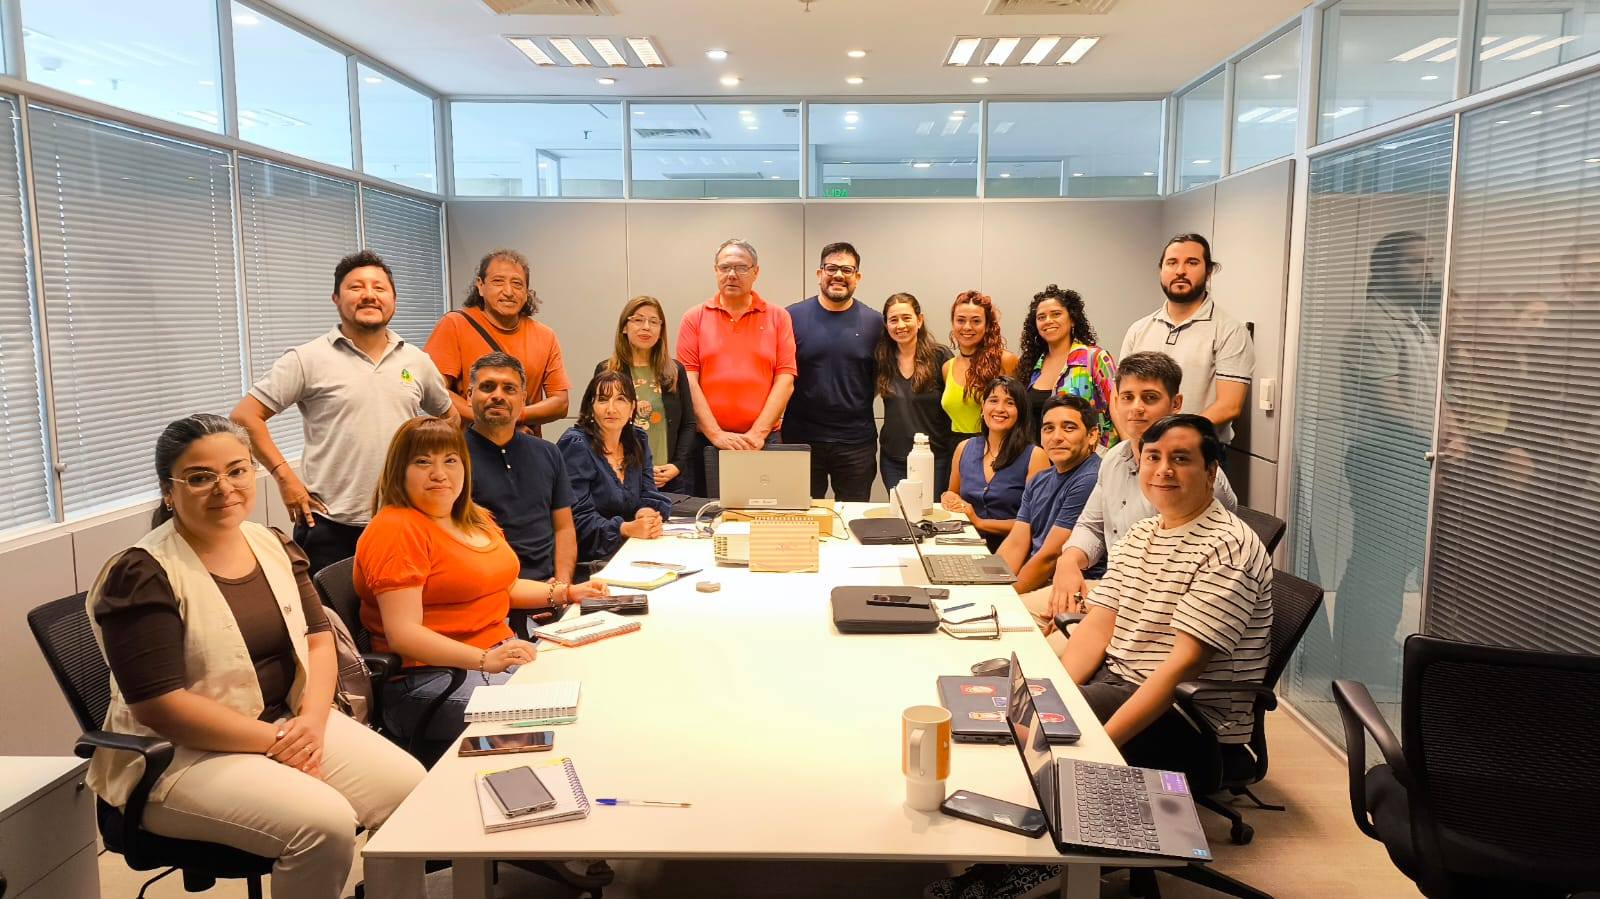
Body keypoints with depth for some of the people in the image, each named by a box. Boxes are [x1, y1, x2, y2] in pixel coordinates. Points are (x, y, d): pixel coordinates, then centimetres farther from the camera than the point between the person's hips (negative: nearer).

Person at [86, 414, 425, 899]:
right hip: (182, 757, -6)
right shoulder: (143, 576, -14)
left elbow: (318, 640, 6)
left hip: (292, 723, 6)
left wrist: (311, 721, -12)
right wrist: (276, 742, -18)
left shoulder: (274, 546, 6)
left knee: (409, 787, -12)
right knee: (325, 824, -27)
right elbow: (160, 705, -19)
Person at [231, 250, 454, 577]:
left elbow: (449, 416, 22)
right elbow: (245, 416, -5)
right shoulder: (308, 359, -4)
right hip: (330, 526, -3)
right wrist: (285, 478, -10)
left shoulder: (417, 361, 8)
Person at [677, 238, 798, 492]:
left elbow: (785, 381, -1)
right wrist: (716, 434, -12)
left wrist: (757, 434, -11)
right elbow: (689, 381, -2)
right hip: (707, 441, 0)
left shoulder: (778, 317, 6)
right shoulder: (694, 318, 6)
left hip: (763, 442, 0)